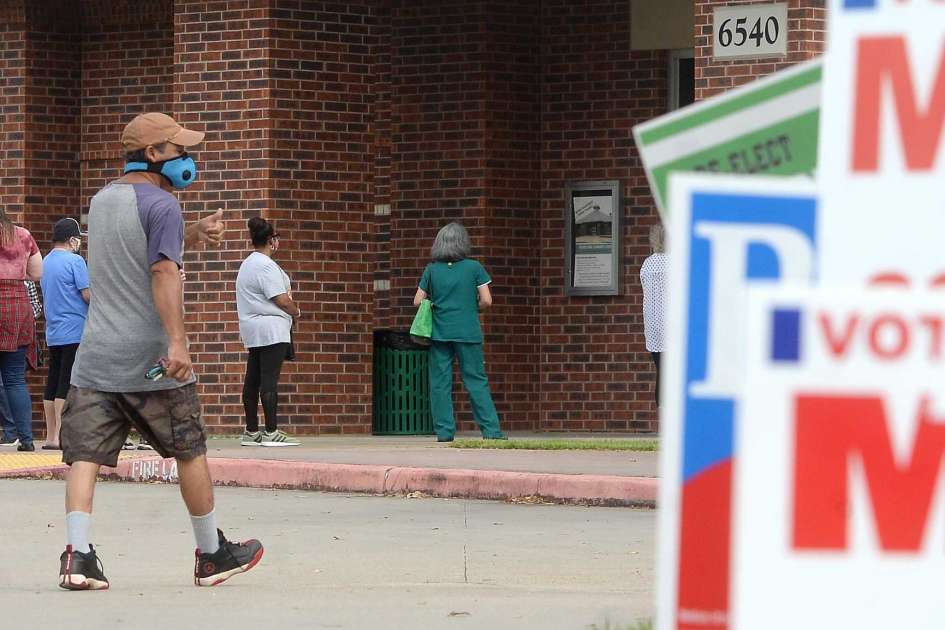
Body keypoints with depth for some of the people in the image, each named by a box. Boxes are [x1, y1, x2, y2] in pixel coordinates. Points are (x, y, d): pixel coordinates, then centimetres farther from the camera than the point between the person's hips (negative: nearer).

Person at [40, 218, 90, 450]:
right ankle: (61, 437, -10)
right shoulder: (75, 261, -11)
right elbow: (88, 295, -14)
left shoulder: (46, 262, 14)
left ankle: (51, 436, 9)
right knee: (67, 386, -8)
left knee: (53, 384, 8)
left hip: (53, 333, 8)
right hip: (74, 332, -8)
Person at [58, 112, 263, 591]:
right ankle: (211, 555, 19)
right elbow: (163, 272, -20)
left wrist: (193, 234, 22)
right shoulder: (161, 205, -8)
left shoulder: (102, 201, 17)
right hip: (150, 361, -6)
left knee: (85, 455, -3)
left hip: (94, 356, 6)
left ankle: (77, 553, -19)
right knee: (190, 452, 9)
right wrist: (177, 342, -27)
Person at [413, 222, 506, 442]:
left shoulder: (432, 270, 3)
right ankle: (491, 429, -2)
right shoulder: (474, 268, -2)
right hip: (468, 332, -1)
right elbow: (486, 301, -4)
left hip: (440, 331, 1)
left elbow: (418, 301, 6)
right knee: (476, 380, 2)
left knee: (440, 382, 5)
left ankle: (444, 430, 1)